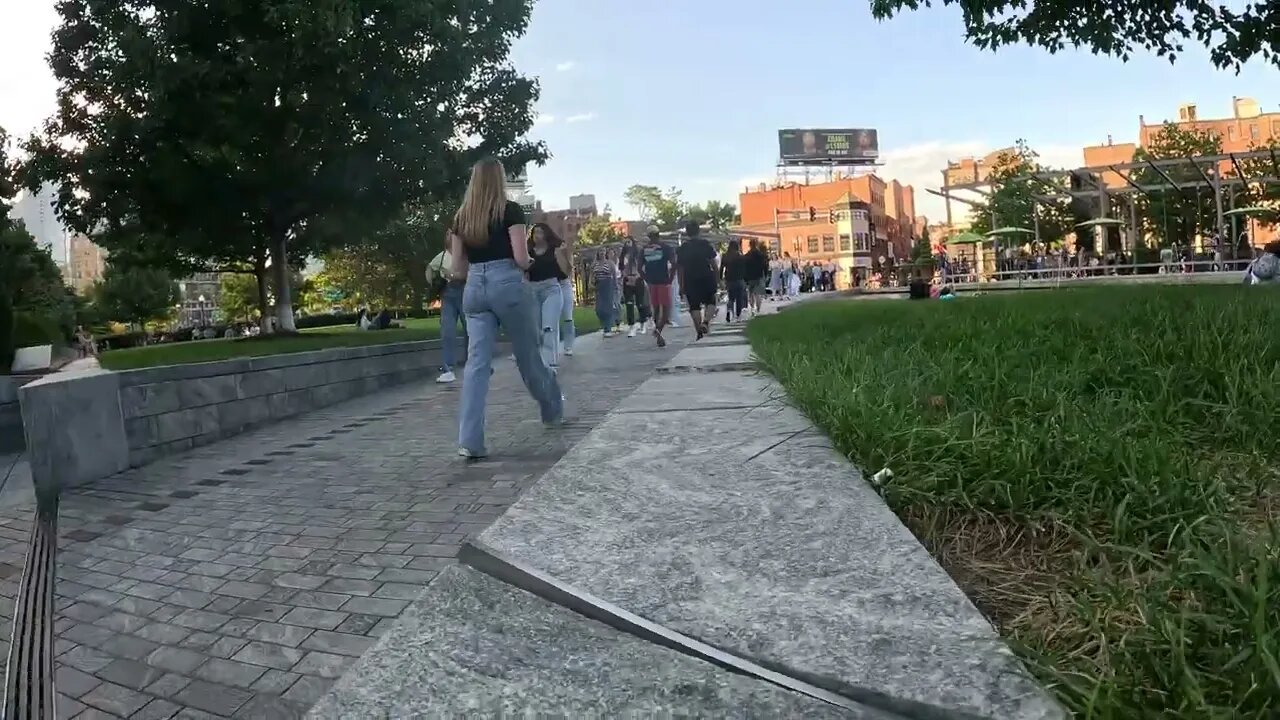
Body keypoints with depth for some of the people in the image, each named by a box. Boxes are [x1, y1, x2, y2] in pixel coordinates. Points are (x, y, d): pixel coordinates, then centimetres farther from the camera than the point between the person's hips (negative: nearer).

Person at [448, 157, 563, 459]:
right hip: (508, 285, -4)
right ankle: (553, 412, 34)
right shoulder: (510, 211, -4)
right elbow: (521, 259, -10)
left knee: (477, 362, -1)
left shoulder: (461, 217, 10)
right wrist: (528, 263, 11)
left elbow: (458, 268, 11)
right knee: (528, 356, 12)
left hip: (474, 289, 4)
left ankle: (469, 440, -9)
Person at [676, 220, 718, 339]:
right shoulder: (705, 244, -2)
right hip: (706, 278, -1)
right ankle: (706, 321, -12)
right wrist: (716, 277, 6)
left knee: (694, 306, 6)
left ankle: (699, 331, 1)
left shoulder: (682, 248, 4)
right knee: (710, 302, 13)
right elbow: (713, 263, -4)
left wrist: (681, 285, 9)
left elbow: (680, 268, 4)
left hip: (690, 281, 1)